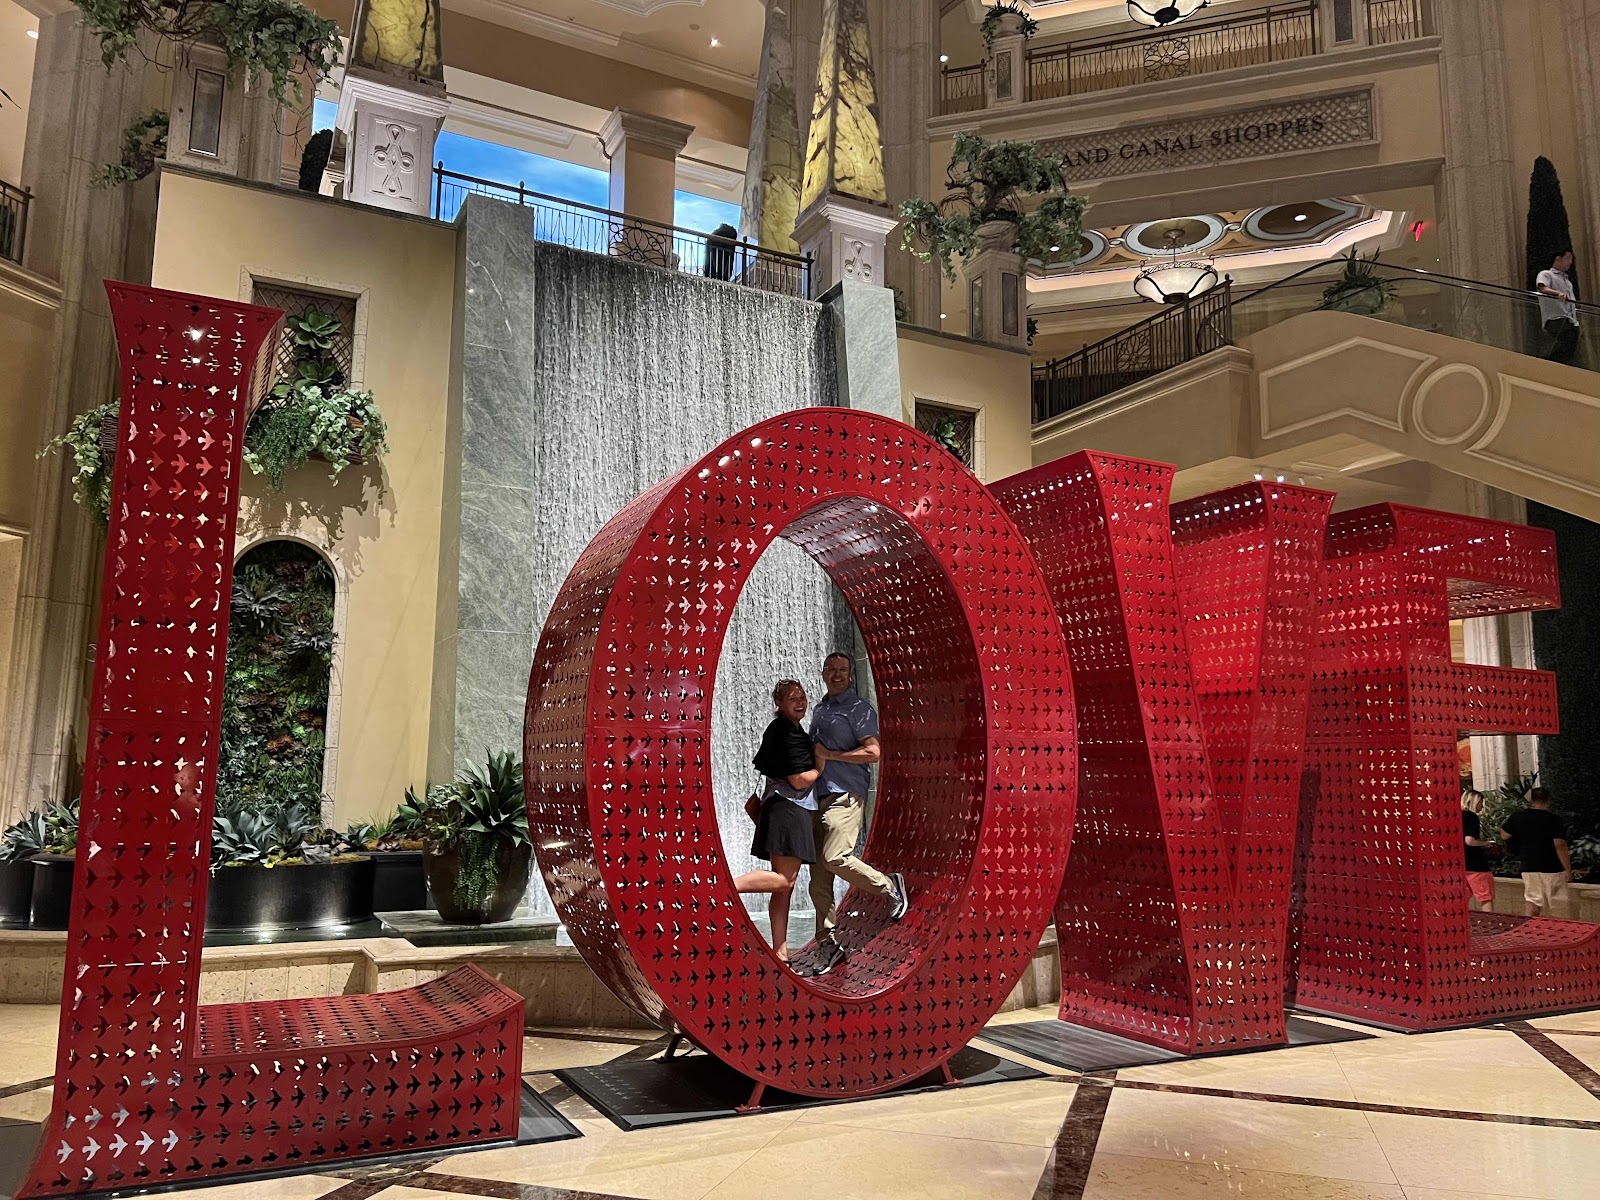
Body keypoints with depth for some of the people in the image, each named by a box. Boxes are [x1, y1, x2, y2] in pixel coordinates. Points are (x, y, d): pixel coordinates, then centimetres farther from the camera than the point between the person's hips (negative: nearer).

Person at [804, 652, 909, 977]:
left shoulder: (859, 709, -1)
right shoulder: (819, 710, 21)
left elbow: (873, 752, -13)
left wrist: (829, 754, -12)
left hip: (846, 796, -7)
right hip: (819, 798, 7)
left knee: (834, 857, -22)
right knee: (818, 874, 3)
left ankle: (889, 886, 3)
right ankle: (827, 943, 10)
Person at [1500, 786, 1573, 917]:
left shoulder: (1518, 817, 0)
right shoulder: (1555, 820, -11)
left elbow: (1504, 836, 9)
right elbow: (1560, 846, -16)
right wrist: (1568, 870, -10)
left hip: (1529, 868, 3)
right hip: (1552, 869, -3)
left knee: (1532, 901, 6)